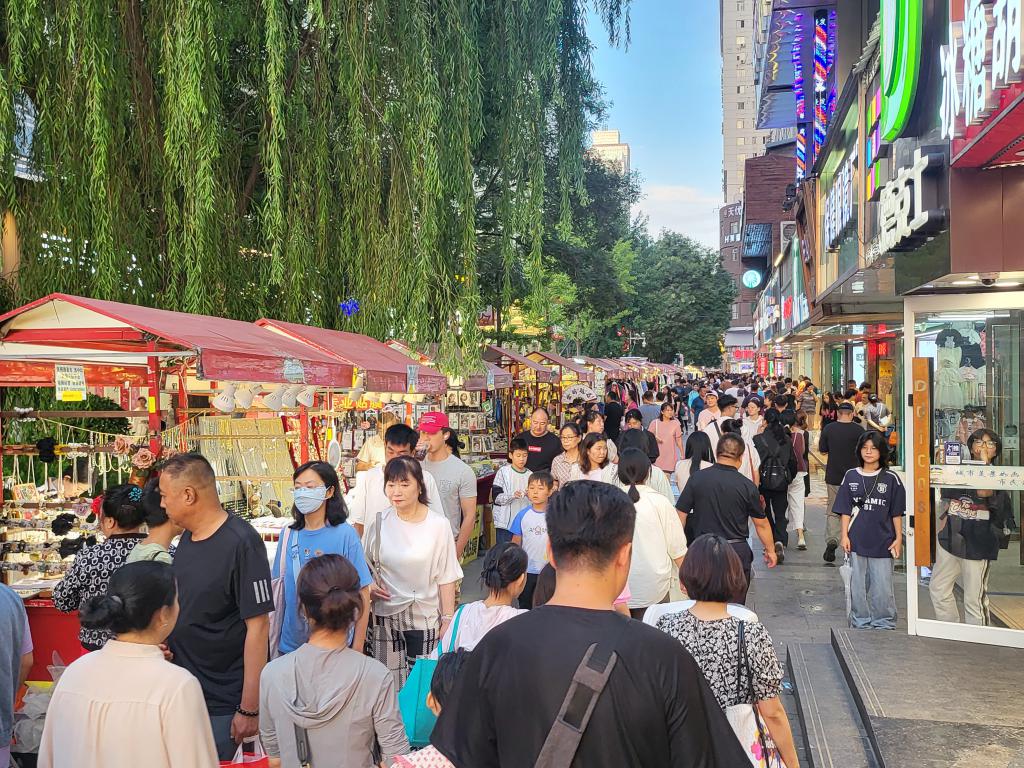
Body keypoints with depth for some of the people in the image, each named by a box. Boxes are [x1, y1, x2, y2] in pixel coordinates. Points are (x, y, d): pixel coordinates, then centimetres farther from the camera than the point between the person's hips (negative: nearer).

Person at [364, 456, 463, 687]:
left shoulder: (438, 525, -7)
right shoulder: (379, 523, -2)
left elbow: (446, 578, -3)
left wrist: (448, 619, -4)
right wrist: (367, 586, -6)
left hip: (426, 618, -2)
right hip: (387, 616, 2)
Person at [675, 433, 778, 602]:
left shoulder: (697, 478, -5)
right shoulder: (747, 486, -8)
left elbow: (681, 514, -2)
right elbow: (761, 524, 3)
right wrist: (770, 550, 19)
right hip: (737, 551, -1)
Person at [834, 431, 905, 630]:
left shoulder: (891, 478, -1)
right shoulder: (851, 476, 4)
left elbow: (897, 513, 3)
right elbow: (845, 510, 6)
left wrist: (898, 538, 0)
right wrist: (844, 535, 0)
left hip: (882, 542, -2)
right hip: (857, 541, 2)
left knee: (882, 586, 1)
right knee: (858, 585, 9)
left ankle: (884, 625, 16)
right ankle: (860, 624, 21)